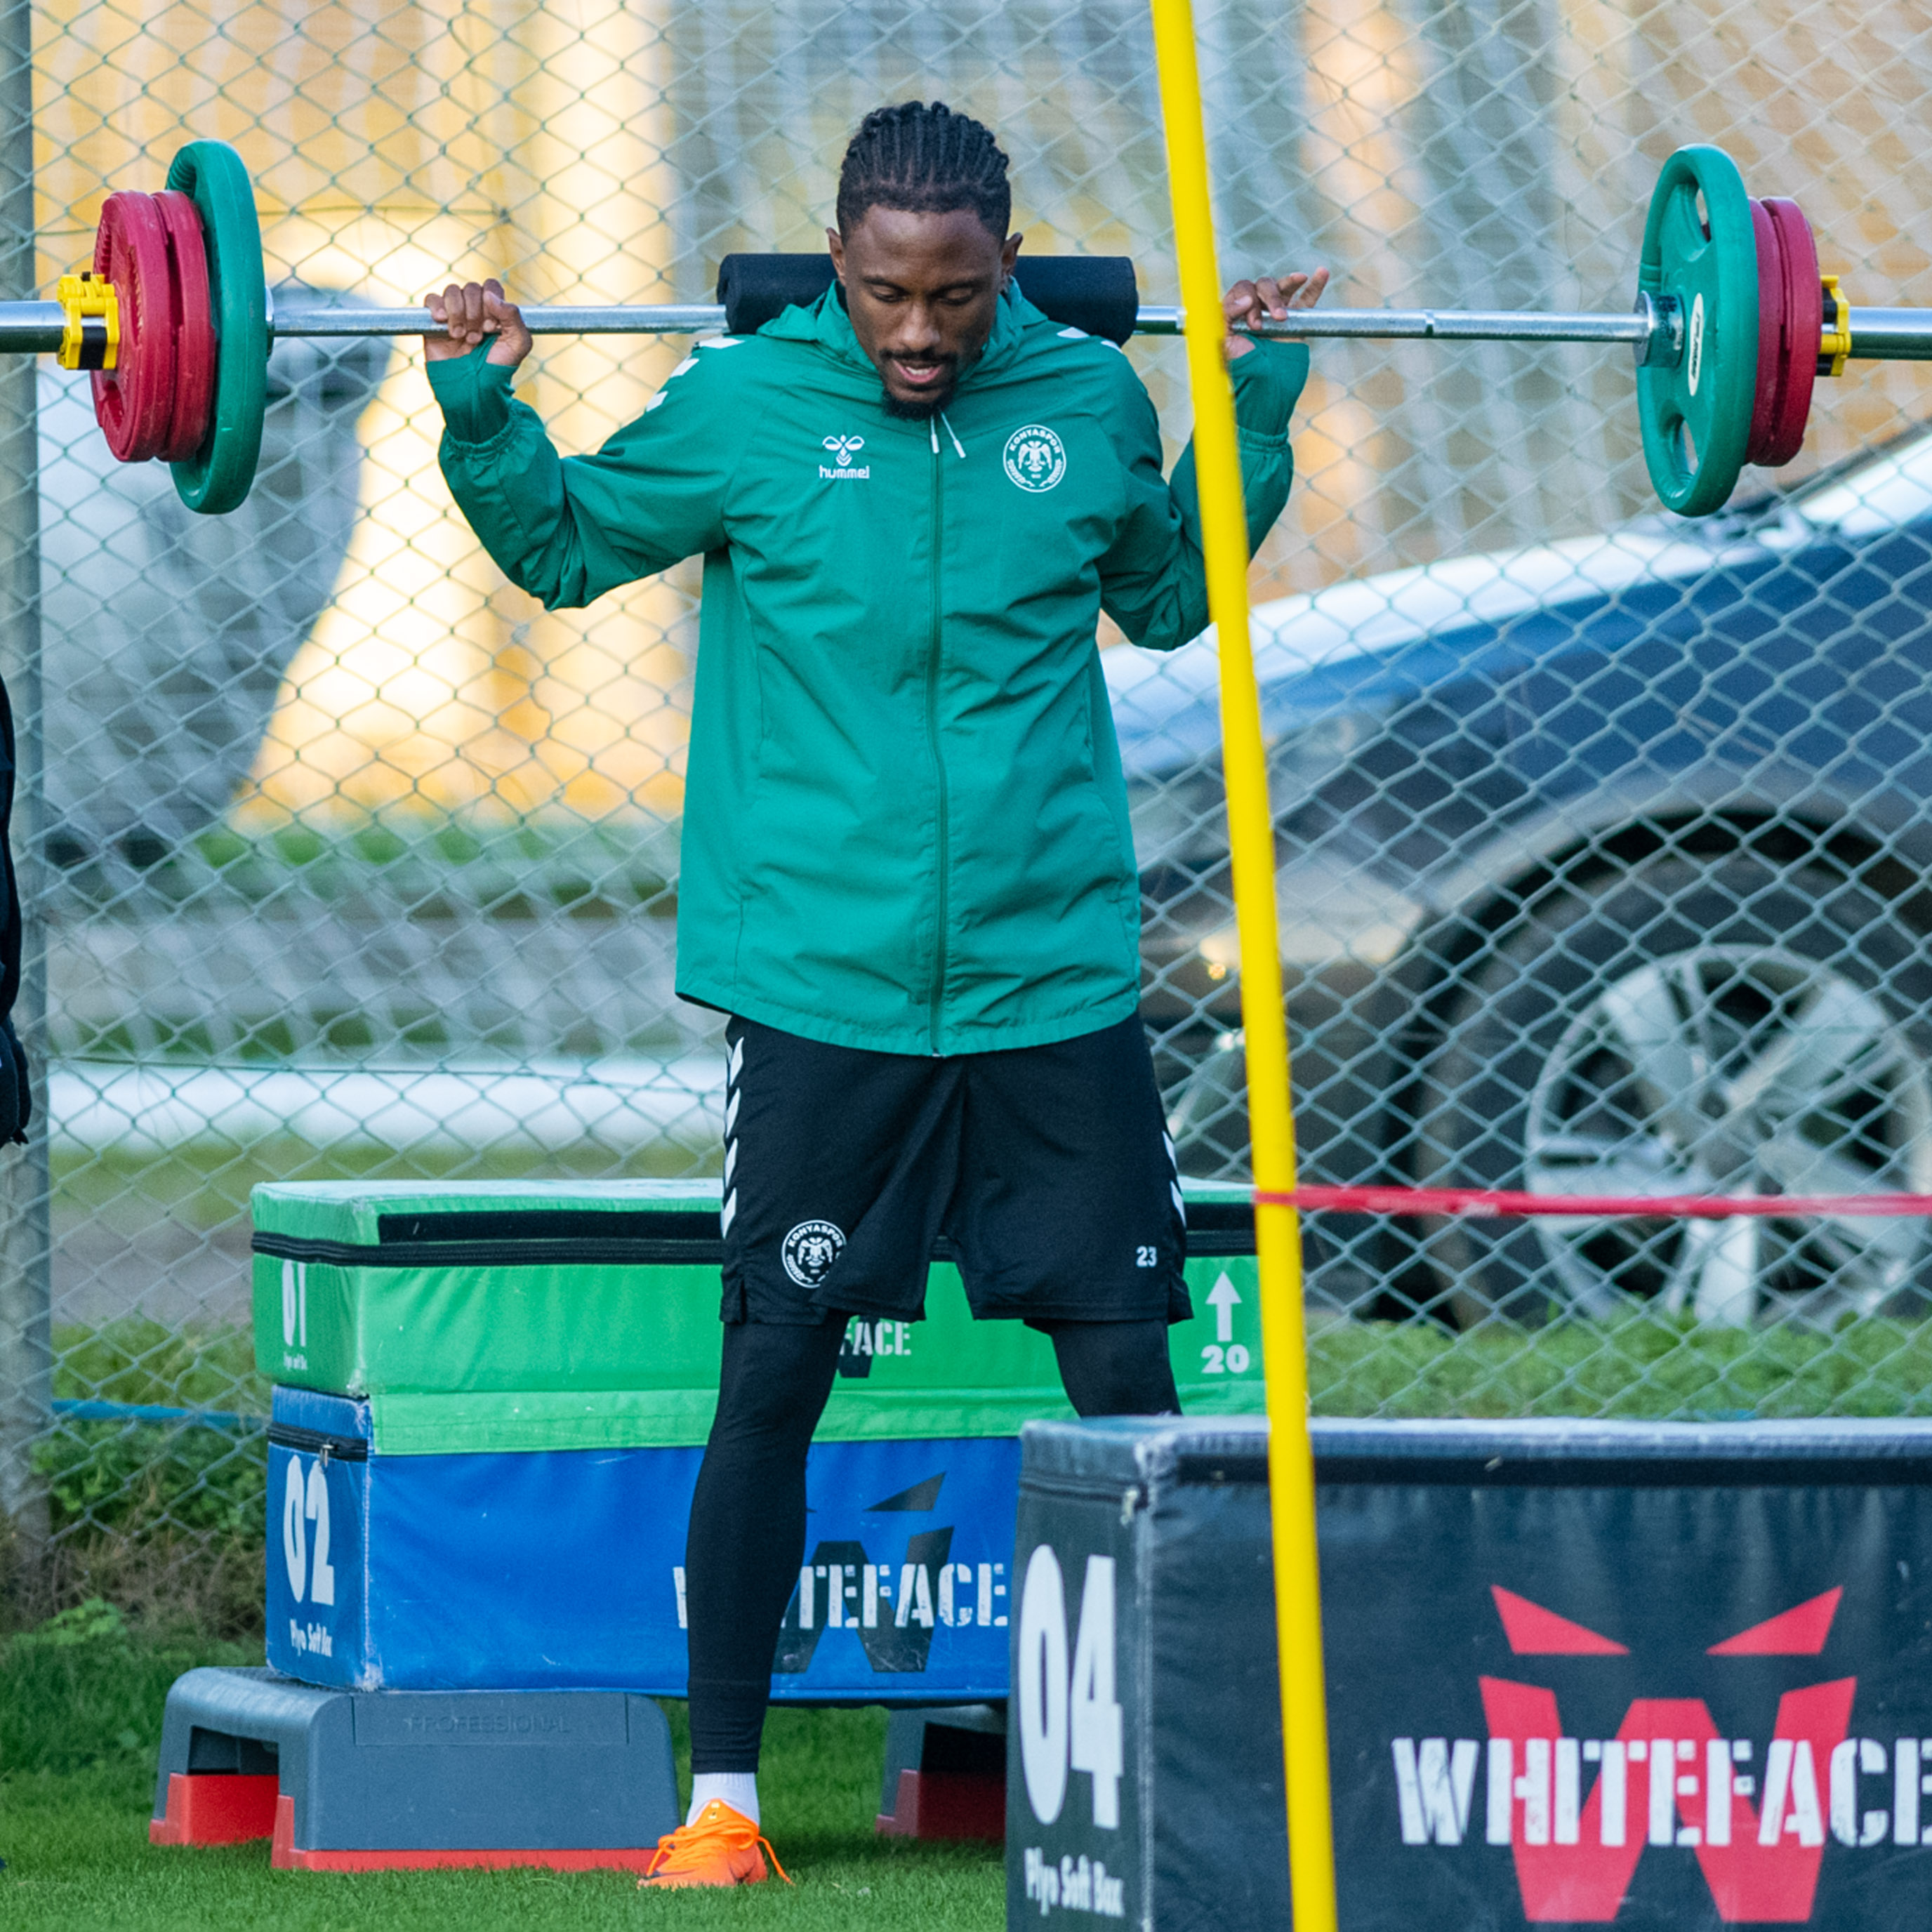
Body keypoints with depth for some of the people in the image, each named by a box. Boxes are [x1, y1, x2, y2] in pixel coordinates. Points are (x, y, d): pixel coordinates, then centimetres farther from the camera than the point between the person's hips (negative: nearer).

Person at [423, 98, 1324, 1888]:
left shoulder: (1089, 401, 2)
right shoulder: (743, 405, -5)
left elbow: (1167, 598, 22)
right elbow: (563, 547, 11)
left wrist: (1257, 411, 15)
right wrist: (481, 411, -3)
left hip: (1055, 980, 2)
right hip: (820, 985, -2)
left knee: (1123, 1373, 2)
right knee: (773, 1373, 0)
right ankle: (720, 1792, 7)